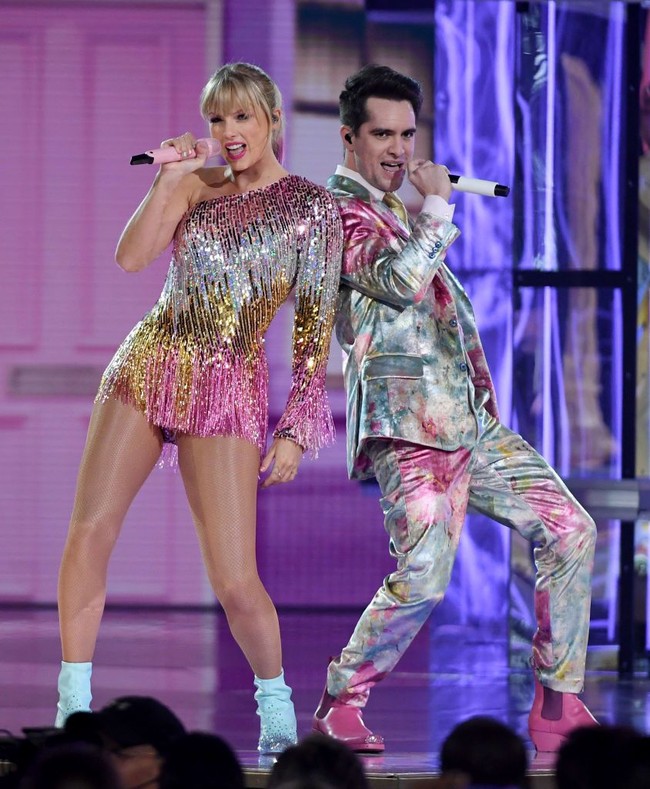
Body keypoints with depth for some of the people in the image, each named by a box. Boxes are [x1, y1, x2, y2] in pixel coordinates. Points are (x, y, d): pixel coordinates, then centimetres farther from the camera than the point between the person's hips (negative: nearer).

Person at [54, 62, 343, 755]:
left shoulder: (313, 208, -1)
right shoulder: (198, 184, 10)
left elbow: (316, 328, -1)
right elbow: (131, 257, -2)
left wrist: (296, 430, -5)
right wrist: (168, 179, -10)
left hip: (228, 388, -3)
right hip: (148, 365, 3)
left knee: (235, 579, -9)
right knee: (89, 531, -9)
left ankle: (277, 714, 16)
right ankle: (73, 708, 0)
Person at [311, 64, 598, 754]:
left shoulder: (396, 209, 25)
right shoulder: (338, 208, -4)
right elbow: (400, 282, -20)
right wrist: (437, 204, -9)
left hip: (470, 422, 9)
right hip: (407, 418, -9)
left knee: (570, 531, 2)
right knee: (423, 576, -23)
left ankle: (557, 705, 5)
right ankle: (339, 704, -5)